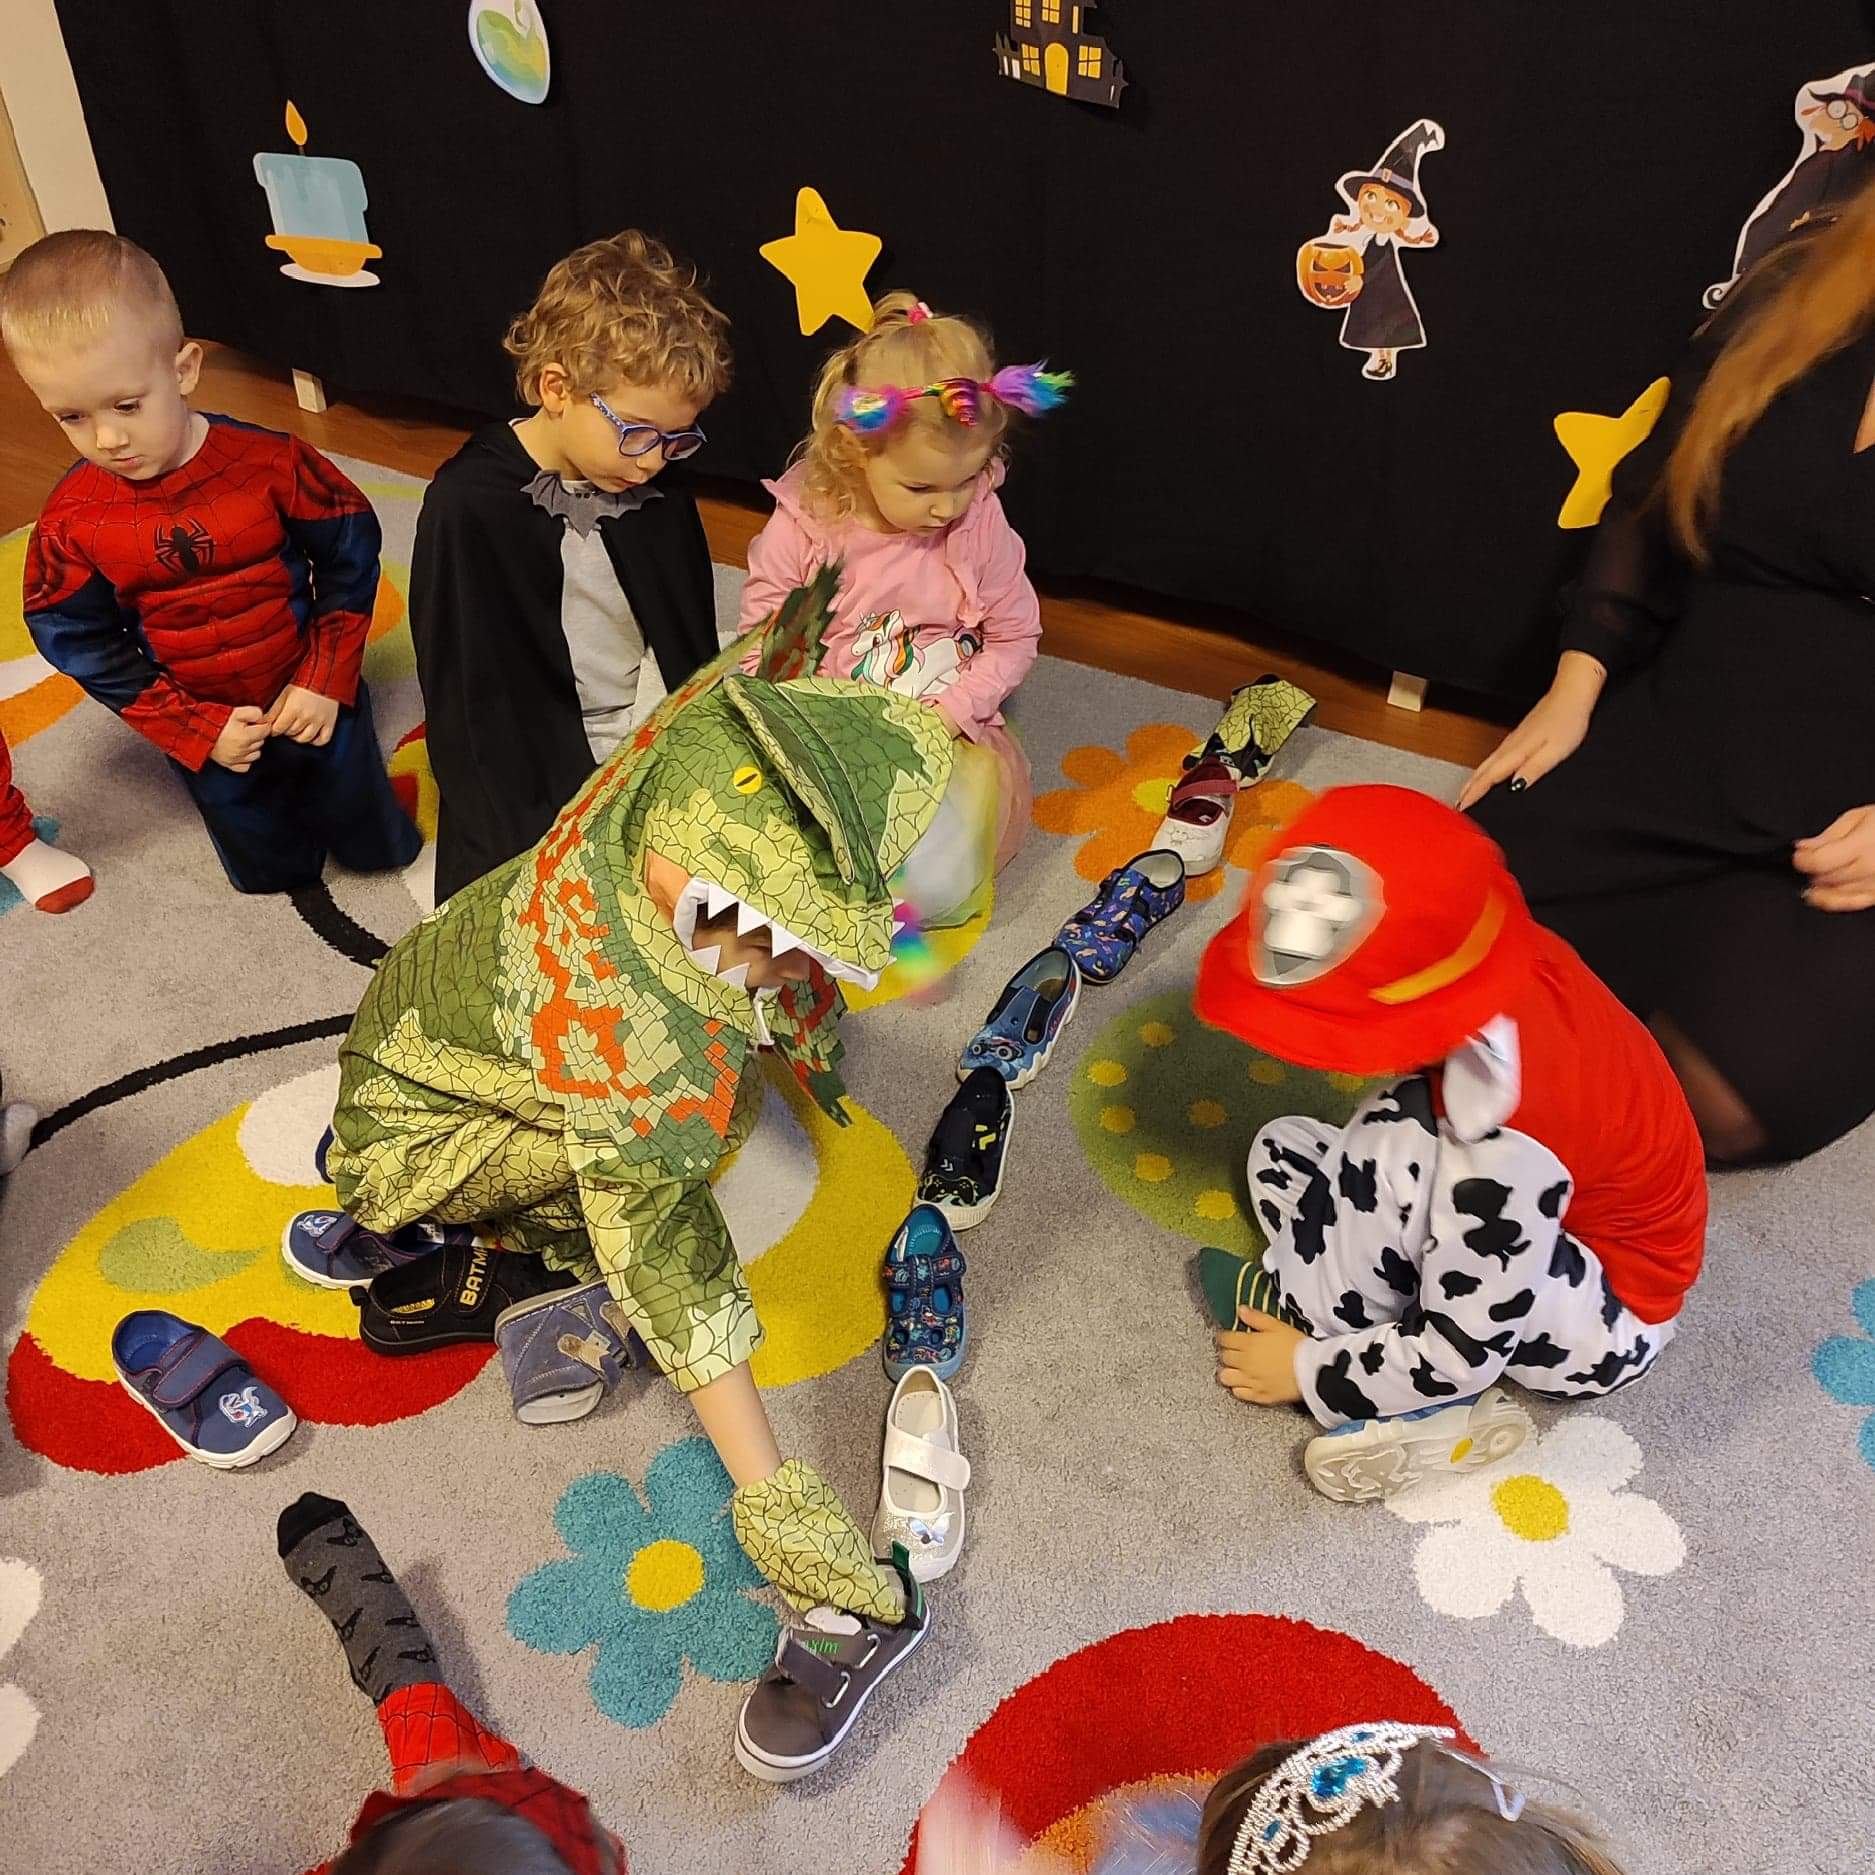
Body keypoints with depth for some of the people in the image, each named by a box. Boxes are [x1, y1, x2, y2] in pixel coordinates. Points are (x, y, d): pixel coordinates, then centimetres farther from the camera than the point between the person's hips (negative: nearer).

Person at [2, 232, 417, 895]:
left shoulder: (270, 463, -23)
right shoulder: (72, 521, -19)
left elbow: (351, 557, -11)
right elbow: (82, 643, -9)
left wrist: (326, 679, -15)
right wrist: (197, 731, -15)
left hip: (314, 699, -1)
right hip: (204, 729, 2)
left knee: (376, 846, 20)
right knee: (269, 874, 23)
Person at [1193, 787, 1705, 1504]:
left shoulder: (1505, 1146, -39)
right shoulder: (1467, 952, -18)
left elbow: (1462, 1353, -27)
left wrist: (1309, 1371, -14)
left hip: (1603, 1317, -9)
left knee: (1390, 1152, -36)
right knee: (1282, 1149, 5)